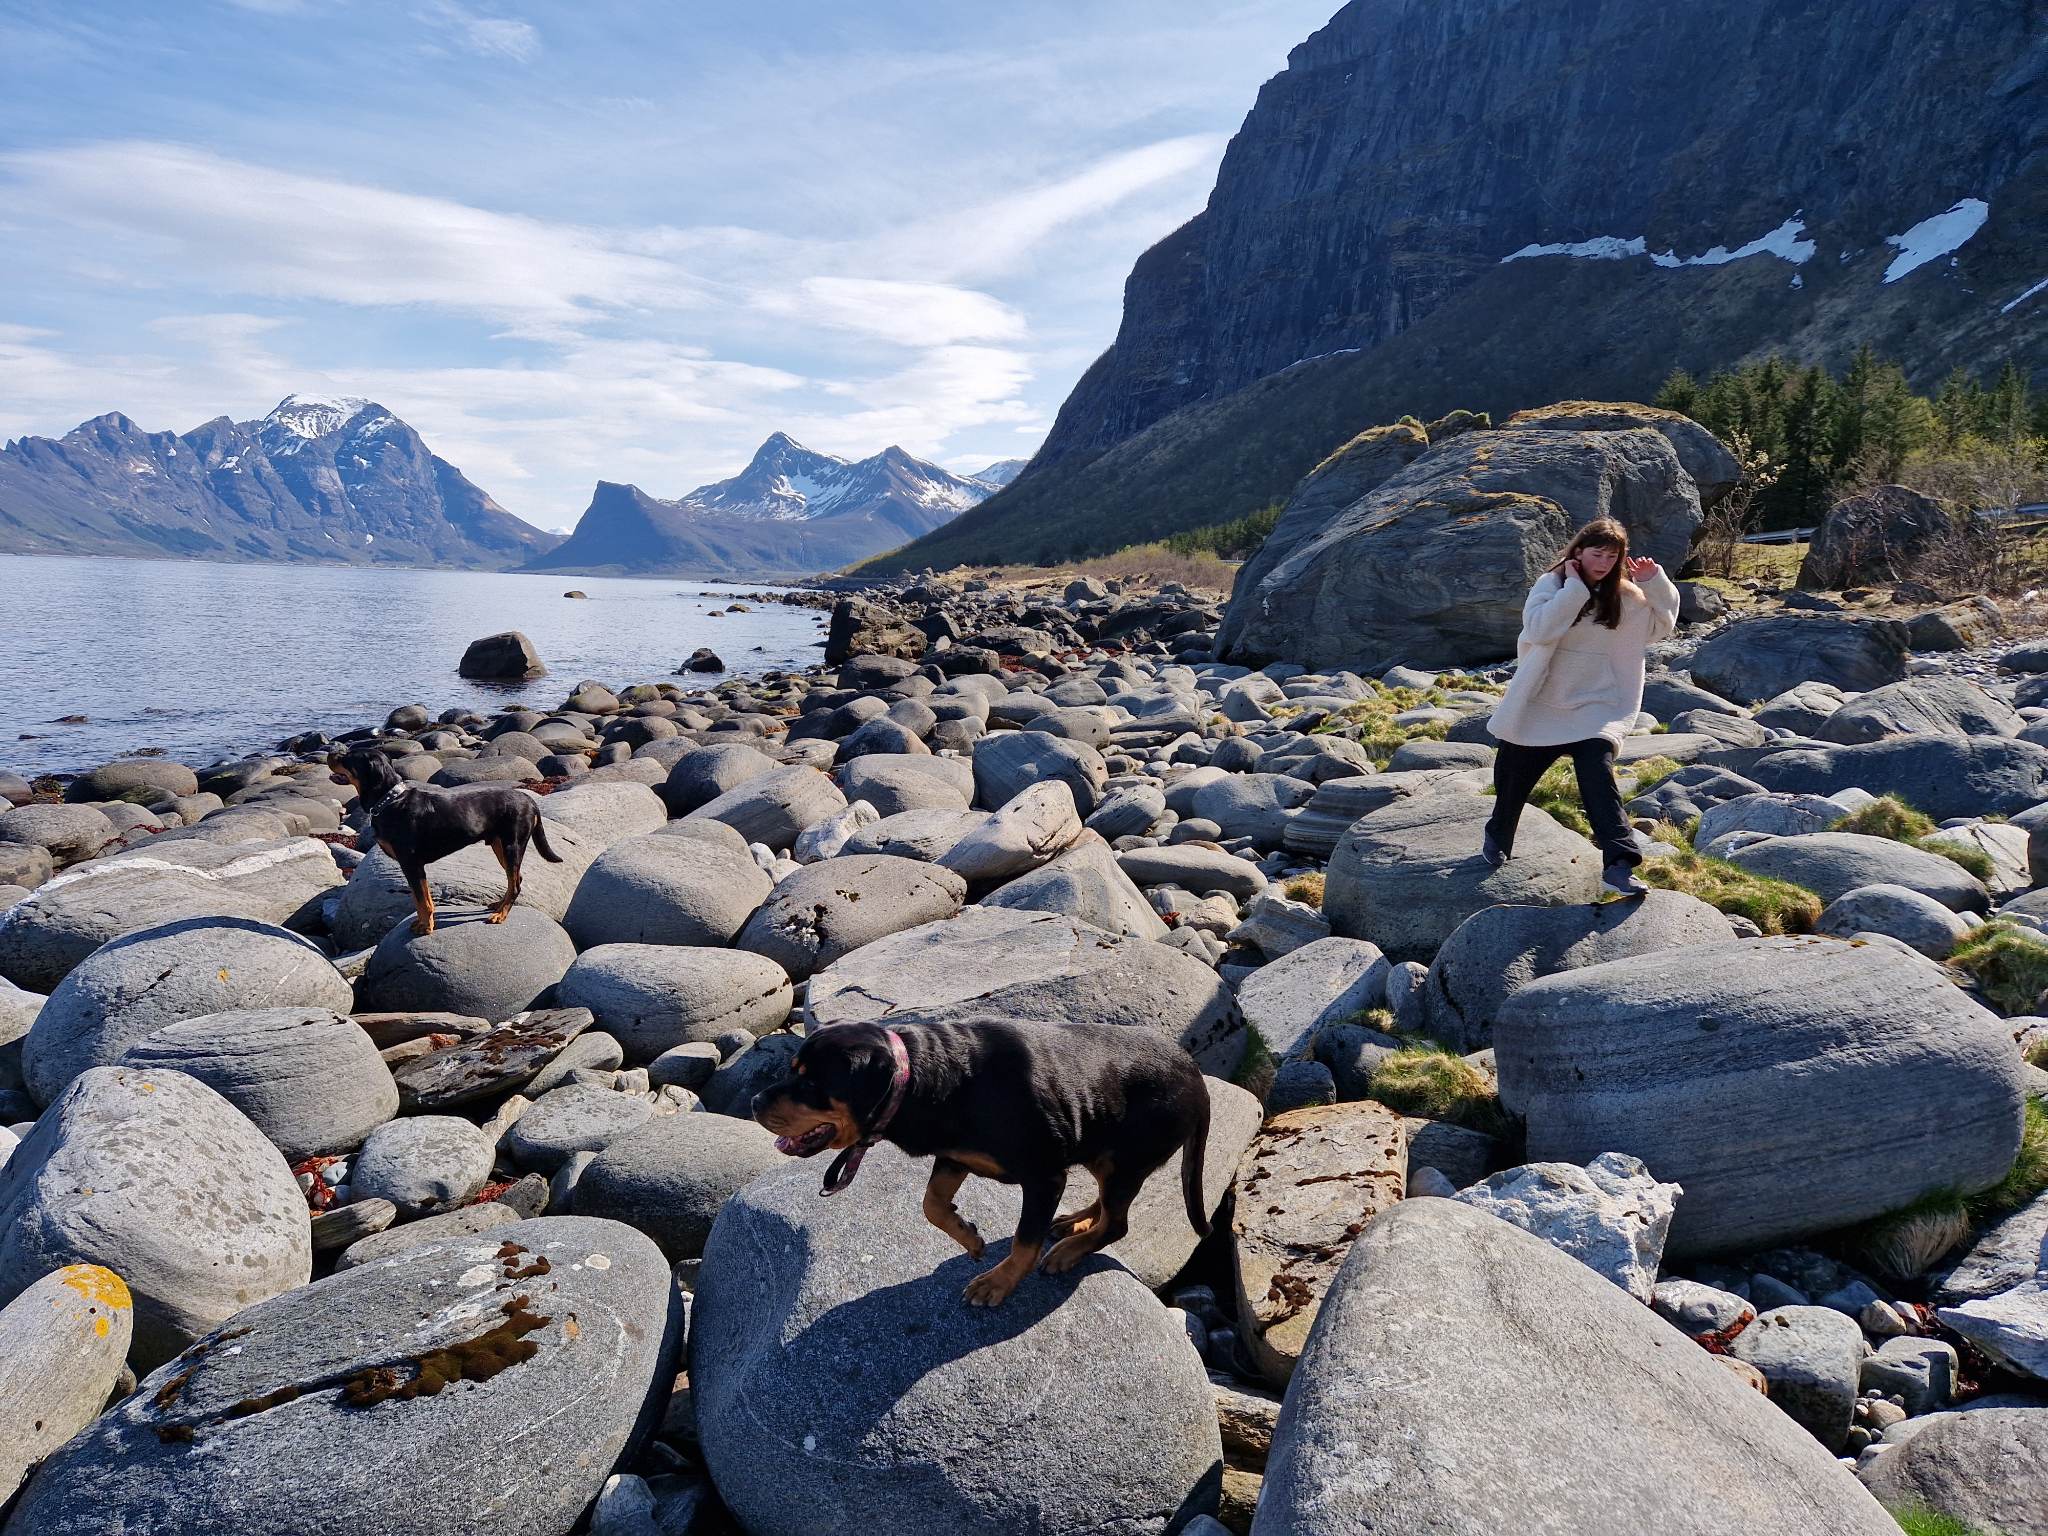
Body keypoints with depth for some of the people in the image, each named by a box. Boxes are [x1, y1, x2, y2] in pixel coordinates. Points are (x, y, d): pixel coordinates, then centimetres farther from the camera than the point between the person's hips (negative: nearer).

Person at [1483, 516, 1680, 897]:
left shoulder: (1624, 595, 3)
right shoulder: (1551, 584, -6)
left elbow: (1666, 621, 9)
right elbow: (1539, 628, -23)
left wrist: (1655, 581, -5)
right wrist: (1575, 587, -22)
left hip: (1595, 706, 1)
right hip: (1538, 708, 0)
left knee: (1598, 778, -21)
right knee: (1512, 779, 15)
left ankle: (1619, 864, -25)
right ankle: (1498, 839, 42)